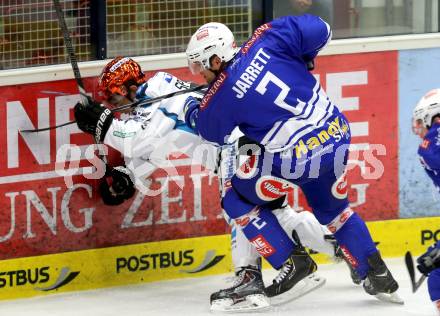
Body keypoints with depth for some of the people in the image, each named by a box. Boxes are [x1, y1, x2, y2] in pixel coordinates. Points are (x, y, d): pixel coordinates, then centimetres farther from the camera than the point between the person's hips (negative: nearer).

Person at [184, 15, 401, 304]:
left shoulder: (222, 96, -7)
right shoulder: (266, 40, 0)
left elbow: (211, 131, 12)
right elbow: (318, 30, -2)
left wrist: (190, 108, 33)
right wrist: (301, 61, 17)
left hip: (297, 158, -6)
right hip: (338, 135, 6)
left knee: (236, 199, 16)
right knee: (333, 209, 30)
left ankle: (291, 263, 12)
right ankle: (378, 276, 25)